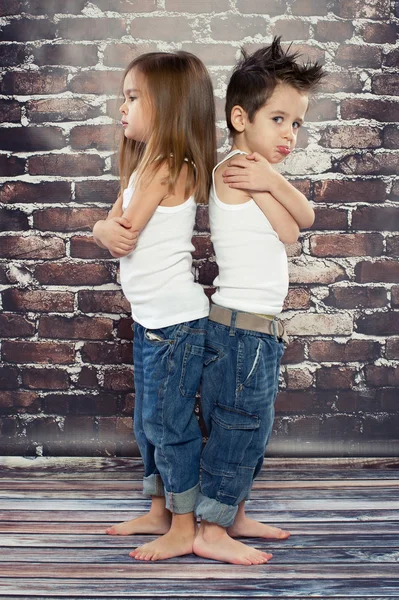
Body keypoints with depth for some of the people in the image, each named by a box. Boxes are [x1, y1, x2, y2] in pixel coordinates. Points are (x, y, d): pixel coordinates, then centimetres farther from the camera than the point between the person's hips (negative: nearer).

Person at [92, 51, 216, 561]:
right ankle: (159, 513, 32)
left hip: (175, 321, -10)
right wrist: (106, 228, -16)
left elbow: (123, 239, -20)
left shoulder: (165, 167, -18)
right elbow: (112, 230, 6)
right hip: (150, 319, 10)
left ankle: (184, 529, 15)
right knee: (148, 423, 18)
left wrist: (113, 229, 2)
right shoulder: (144, 165, 12)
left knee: (167, 424, 1)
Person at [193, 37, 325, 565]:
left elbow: (306, 216, -3)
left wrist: (271, 181, -19)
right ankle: (210, 532, 11)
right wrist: (274, 184, -9)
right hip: (243, 326, -10)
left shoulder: (256, 165, 14)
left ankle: (234, 517, 30)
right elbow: (289, 234, -12)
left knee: (248, 431, 17)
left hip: (256, 327, 10)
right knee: (239, 428, -1)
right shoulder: (239, 167, -14)